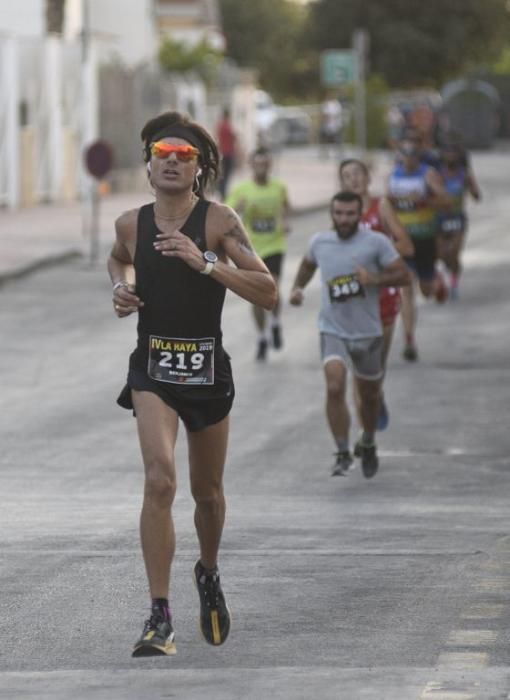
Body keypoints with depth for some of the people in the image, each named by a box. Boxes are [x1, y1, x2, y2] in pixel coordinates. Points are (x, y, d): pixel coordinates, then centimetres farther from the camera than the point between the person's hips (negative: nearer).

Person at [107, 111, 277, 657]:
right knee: (159, 479, -21)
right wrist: (121, 286, 4)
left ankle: (209, 572, 49)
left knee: (207, 491, 16)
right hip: (152, 369, 0)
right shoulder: (130, 224, 0)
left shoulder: (219, 221, -9)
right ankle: (160, 620, -20)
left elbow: (267, 293, -15)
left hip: (208, 367, 0)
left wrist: (205, 263, -24)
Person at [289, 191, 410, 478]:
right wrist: (298, 287, 8)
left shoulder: (376, 242, -7)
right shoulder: (320, 242, 3)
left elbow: (403, 275, -7)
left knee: (369, 395, 15)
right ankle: (343, 453, -13)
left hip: (368, 332, 0)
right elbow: (308, 264, 25)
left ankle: (368, 445, 42)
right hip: (333, 331, 0)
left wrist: (375, 279, -23)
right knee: (335, 388, -21)